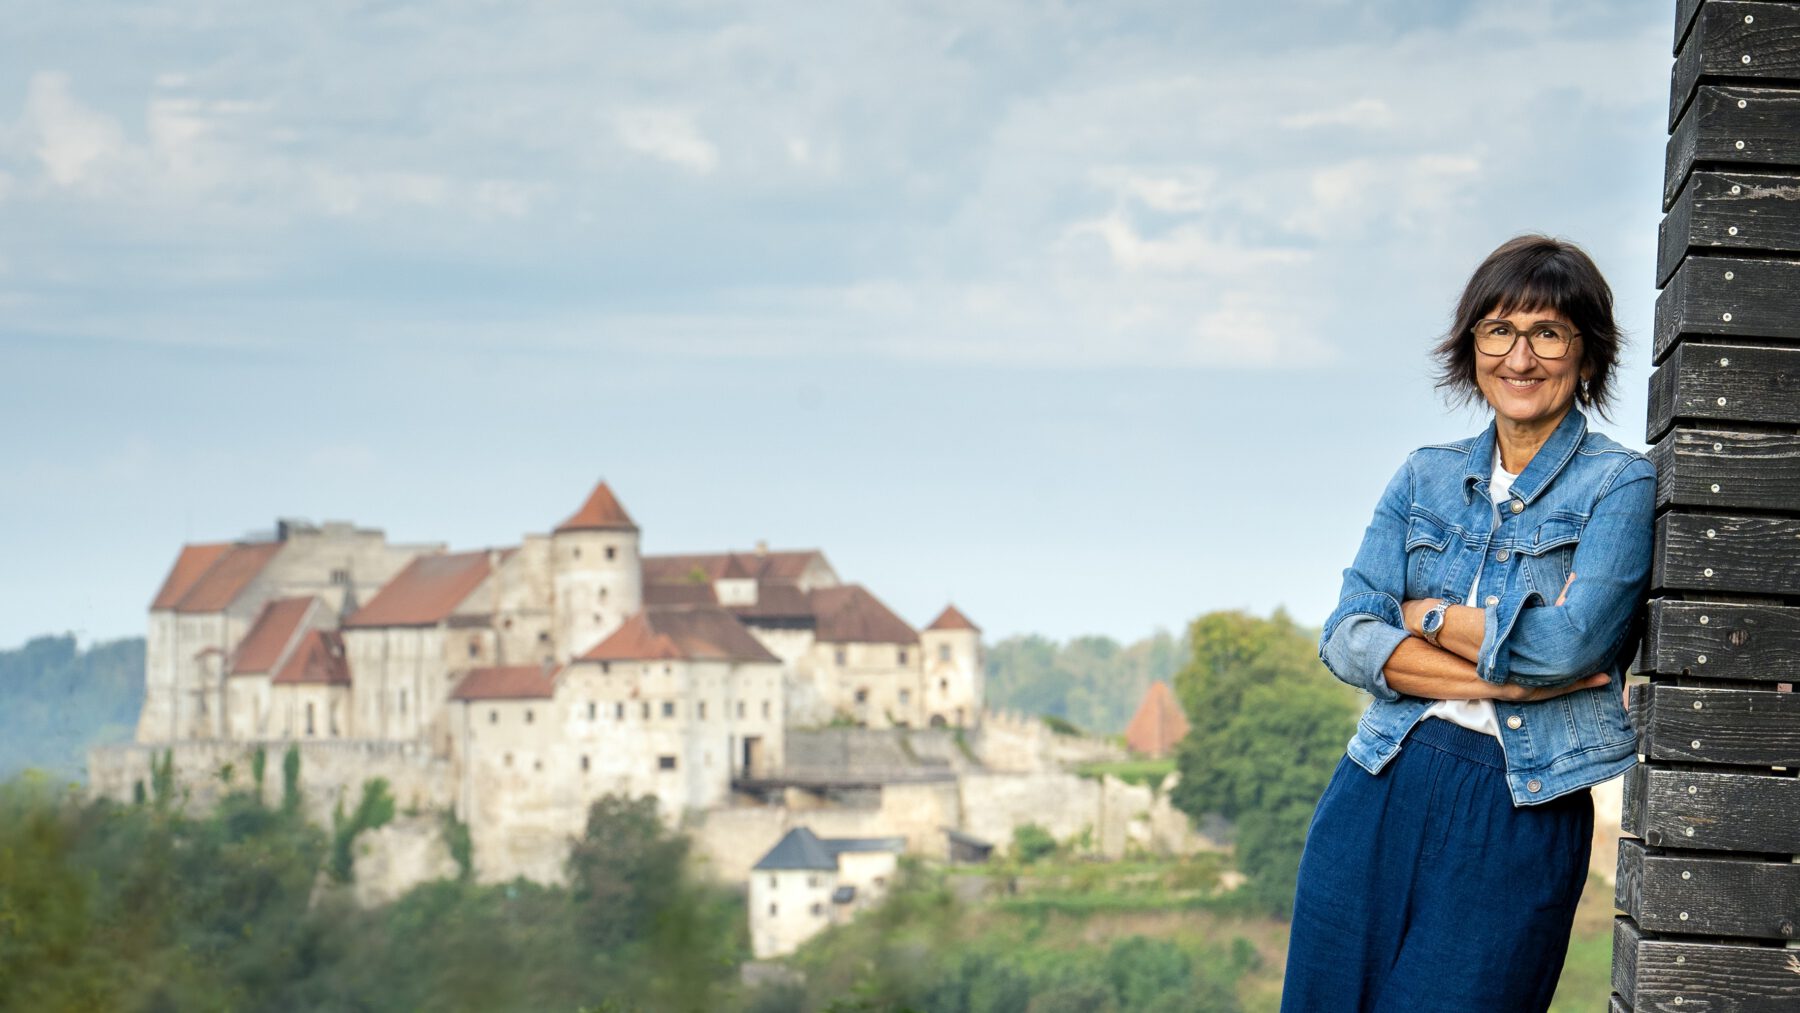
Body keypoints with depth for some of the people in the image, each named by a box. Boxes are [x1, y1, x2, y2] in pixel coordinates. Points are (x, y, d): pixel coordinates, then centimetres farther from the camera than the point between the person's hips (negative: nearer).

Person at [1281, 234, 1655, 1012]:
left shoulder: (1620, 485, -2)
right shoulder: (1427, 477, 11)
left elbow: (1569, 644, -16)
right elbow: (1346, 639, 0)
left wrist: (1429, 617, -3)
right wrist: (1502, 678, -11)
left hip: (1520, 816, -4)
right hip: (1380, 793, 4)